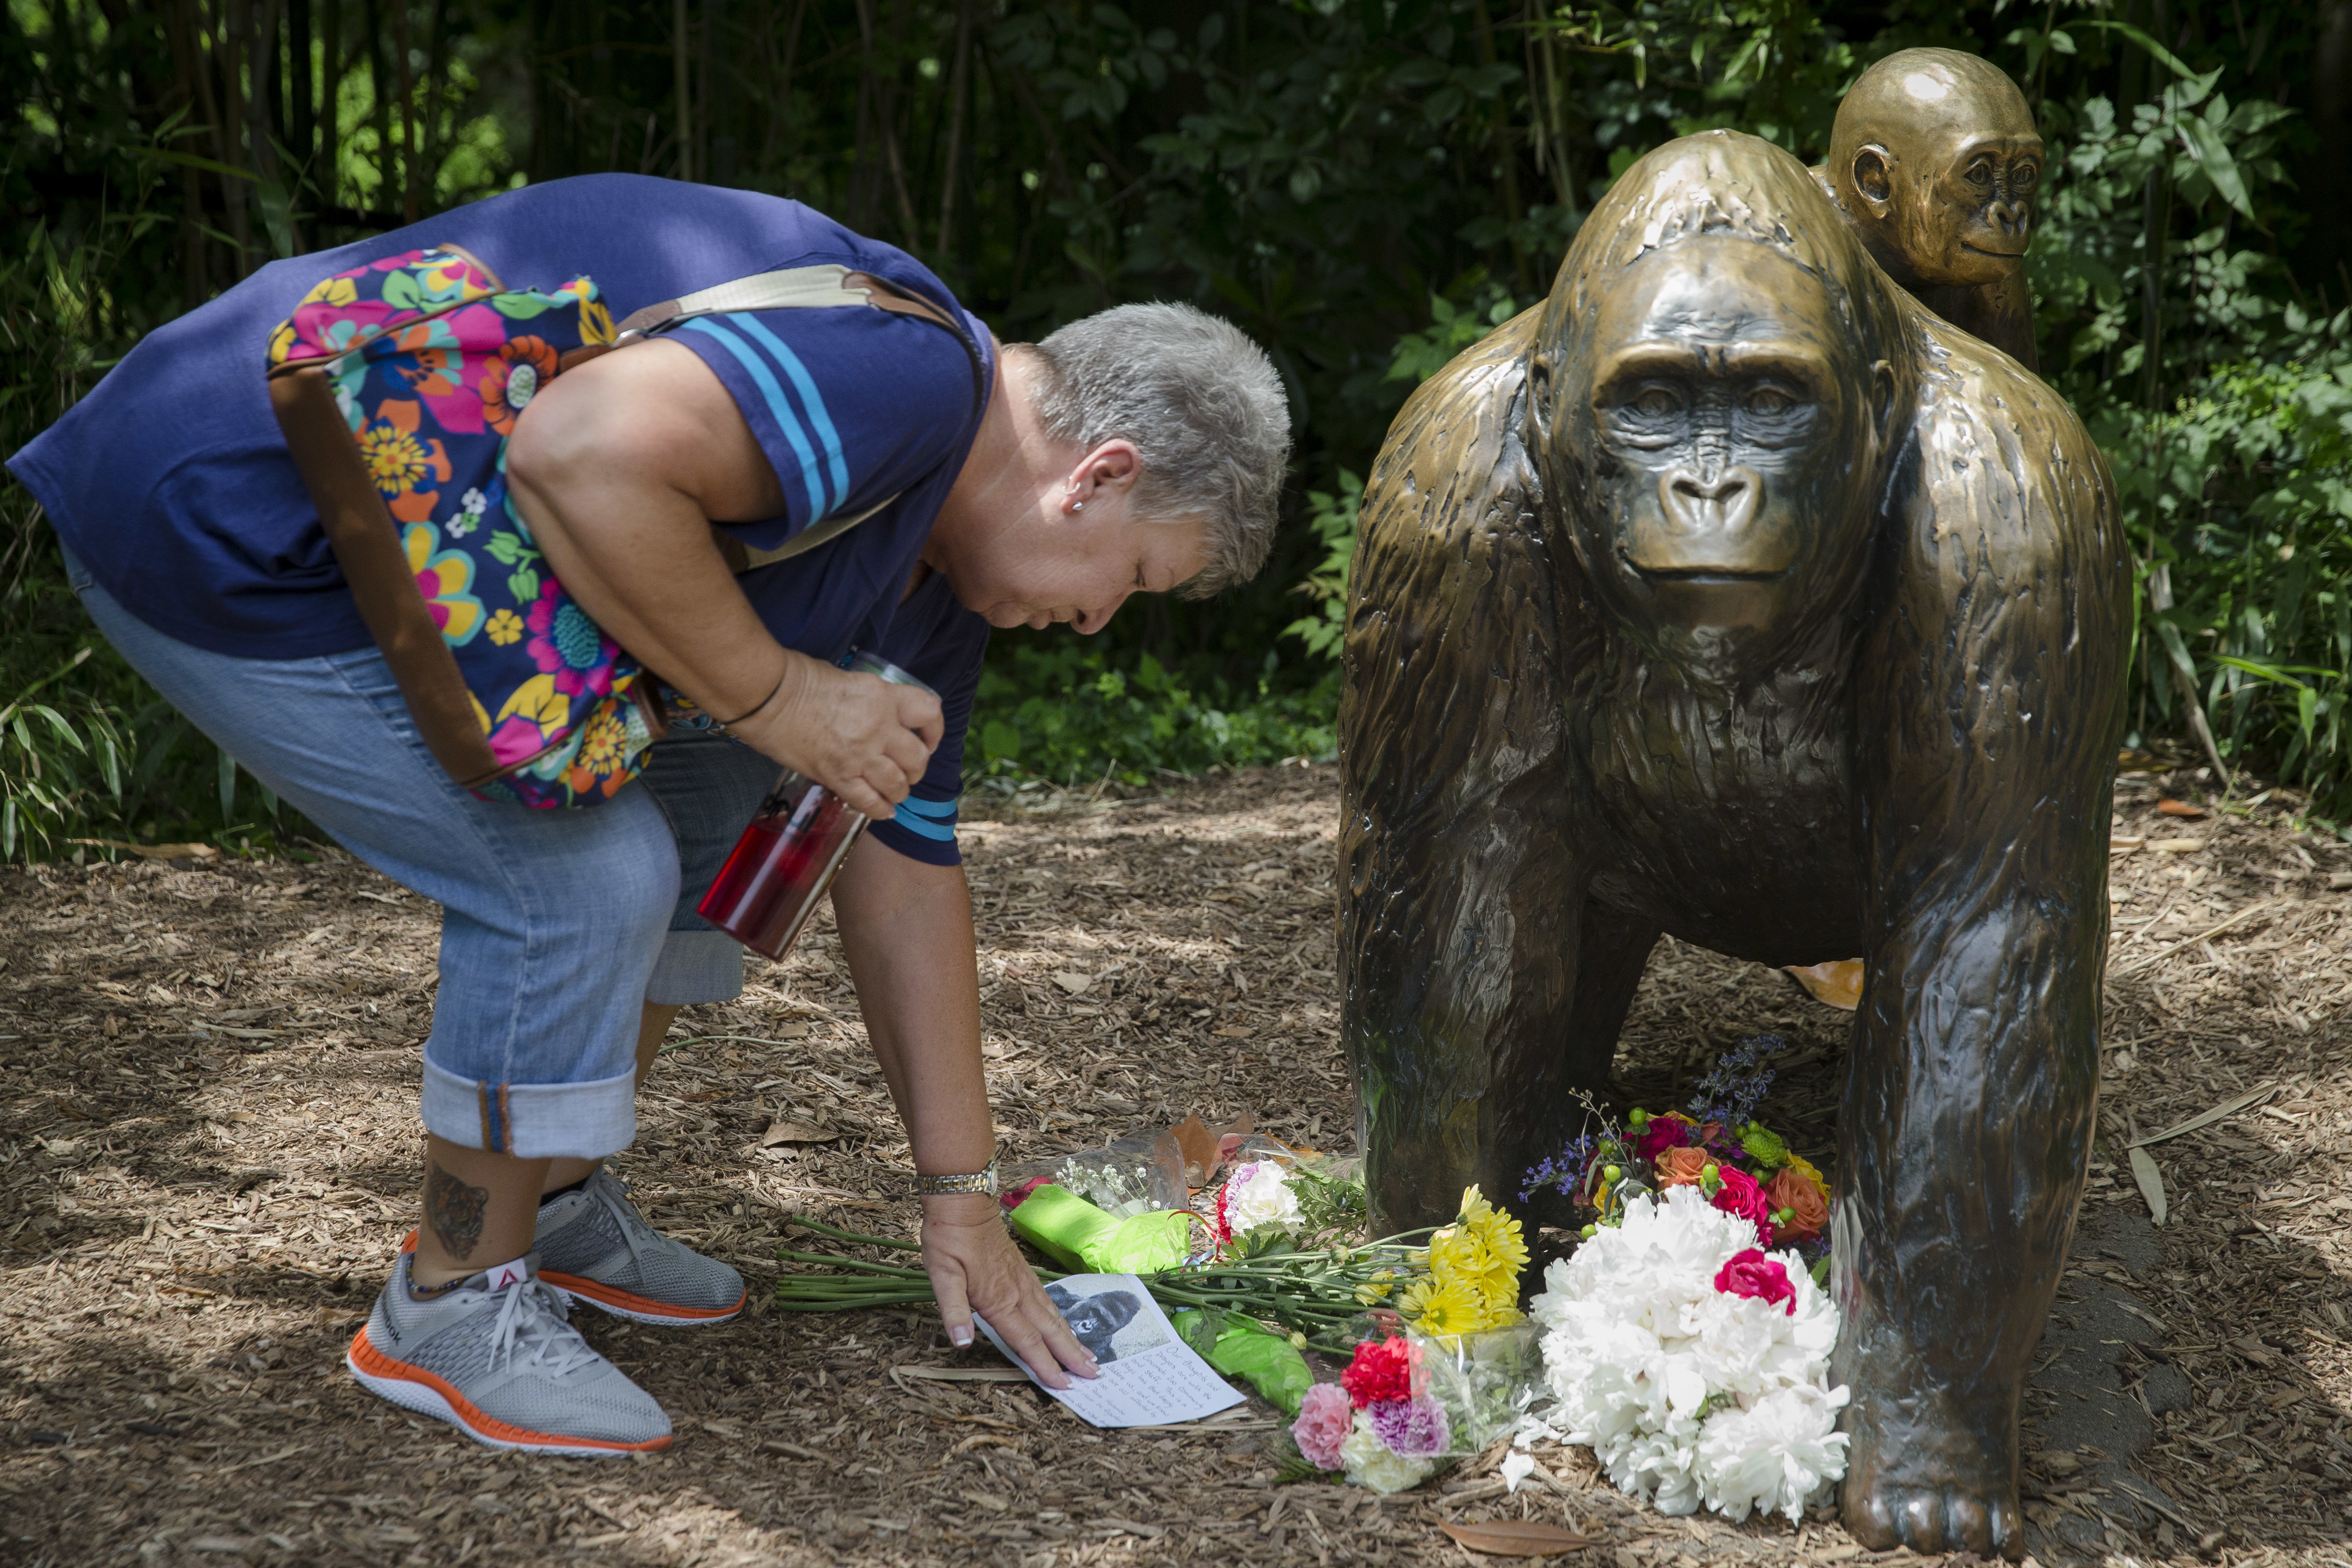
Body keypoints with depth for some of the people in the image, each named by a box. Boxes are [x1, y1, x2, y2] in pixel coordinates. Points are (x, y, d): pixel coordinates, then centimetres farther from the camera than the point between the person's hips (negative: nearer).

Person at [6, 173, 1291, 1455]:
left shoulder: (933, 560, 9)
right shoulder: (901, 376, -24)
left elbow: (900, 867, 15)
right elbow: (582, 454, -39)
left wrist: (960, 1198, 16)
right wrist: (773, 694, -24)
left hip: (400, 545, 11)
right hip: (228, 529, -11)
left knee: (702, 793, 16)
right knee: (582, 874, -16)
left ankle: (551, 1205, 27)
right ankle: (452, 1305, 4)